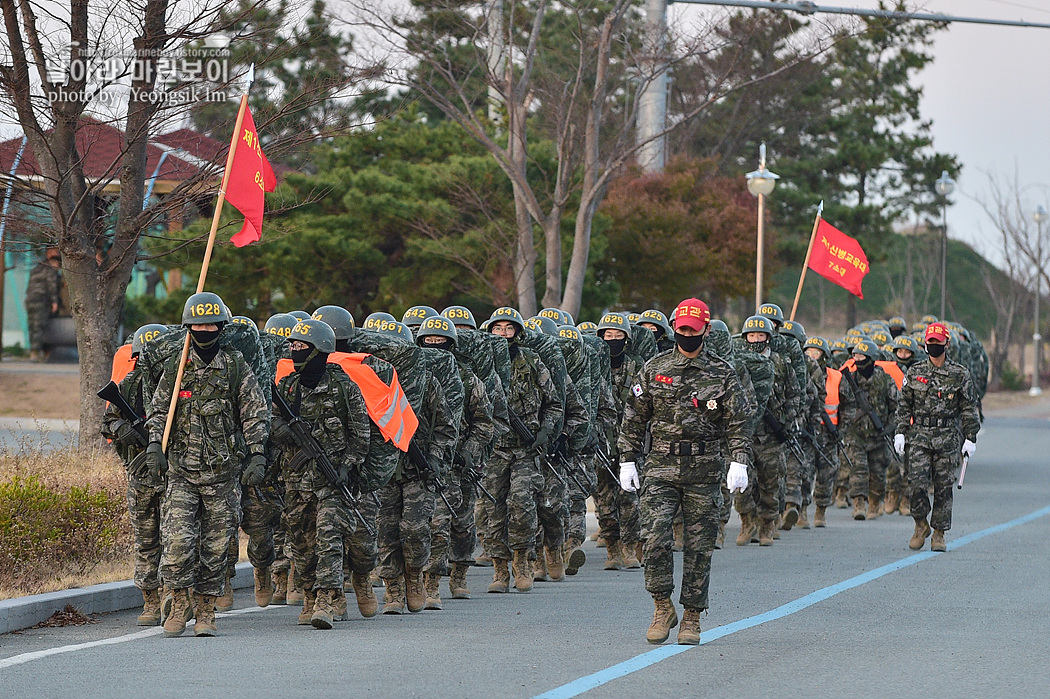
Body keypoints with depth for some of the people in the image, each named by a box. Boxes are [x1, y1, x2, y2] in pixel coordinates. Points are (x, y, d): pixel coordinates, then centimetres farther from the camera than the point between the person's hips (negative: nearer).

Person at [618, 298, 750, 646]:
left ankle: (692, 618, 10)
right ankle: (663, 608, 1)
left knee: (699, 546, 1)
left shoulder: (722, 373, 5)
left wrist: (738, 463, -8)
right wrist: (628, 461, 5)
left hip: (705, 470, 0)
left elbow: (737, 422, 3)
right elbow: (634, 418, 10)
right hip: (661, 466, 0)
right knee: (656, 537, -14)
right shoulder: (654, 370, 7)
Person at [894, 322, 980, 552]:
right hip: (919, 435, 1)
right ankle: (921, 525, 10)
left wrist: (970, 438, 1)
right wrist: (900, 432, 3)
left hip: (948, 438, -1)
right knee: (917, 482, -10)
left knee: (943, 487, 1)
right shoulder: (914, 372, 8)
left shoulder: (959, 374, 3)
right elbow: (904, 405, 12)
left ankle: (939, 533, 9)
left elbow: (969, 408, 6)